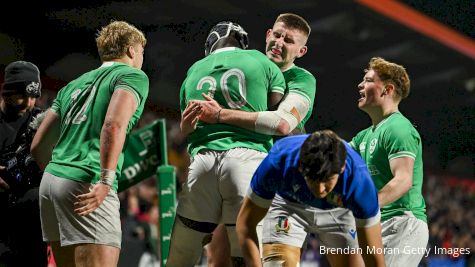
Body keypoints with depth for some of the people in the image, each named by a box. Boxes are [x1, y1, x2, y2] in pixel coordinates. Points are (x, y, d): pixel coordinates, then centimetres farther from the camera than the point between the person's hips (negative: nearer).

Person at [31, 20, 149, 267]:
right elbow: (114, 125, -16)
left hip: (50, 179, 8)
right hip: (87, 186, -8)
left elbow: (38, 146, 22)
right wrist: (106, 181, -20)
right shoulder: (132, 76, 4)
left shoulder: (73, 85, 24)